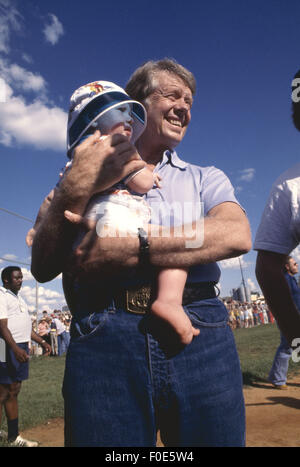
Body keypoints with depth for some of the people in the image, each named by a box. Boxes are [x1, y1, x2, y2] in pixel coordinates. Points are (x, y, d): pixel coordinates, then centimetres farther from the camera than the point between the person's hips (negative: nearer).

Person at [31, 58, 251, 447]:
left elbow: (237, 234, -8)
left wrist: (131, 248, -18)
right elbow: (44, 268, 3)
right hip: (103, 339, -1)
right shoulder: (87, 177, 13)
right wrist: (76, 188, -12)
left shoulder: (206, 179, 15)